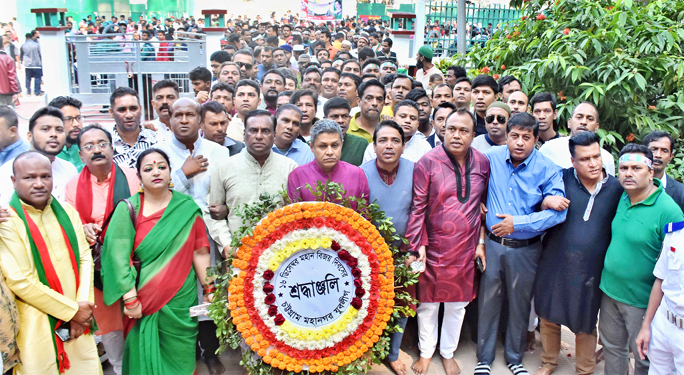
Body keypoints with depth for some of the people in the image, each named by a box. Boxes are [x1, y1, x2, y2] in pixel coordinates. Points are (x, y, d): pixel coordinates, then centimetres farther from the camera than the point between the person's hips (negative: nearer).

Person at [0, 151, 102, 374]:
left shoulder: (67, 212, 6)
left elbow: (84, 258, 4)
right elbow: (20, 281, -16)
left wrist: (83, 305, -9)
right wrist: (72, 310, -12)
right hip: (37, 330, -5)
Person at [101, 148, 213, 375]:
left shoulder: (188, 207, 1)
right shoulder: (127, 209, -4)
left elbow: (200, 252, 2)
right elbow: (118, 256, -9)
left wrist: (209, 290, 0)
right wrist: (131, 300, -13)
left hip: (182, 302, 1)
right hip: (143, 302, -1)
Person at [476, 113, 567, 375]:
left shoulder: (547, 169, -8)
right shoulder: (491, 157, -2)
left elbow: (558, 213, -16)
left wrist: (518, 223, -19)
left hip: (525, 248, -1)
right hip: (493, 244, 1)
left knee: (519, 305, 13)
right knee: (488, 302, 9)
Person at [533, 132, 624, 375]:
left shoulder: (616, 188, -3)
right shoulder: (562, 179, -6)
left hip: (591, 270, 0)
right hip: (554, 264, 0)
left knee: (586, 325, 14)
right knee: (549, 317, 15)